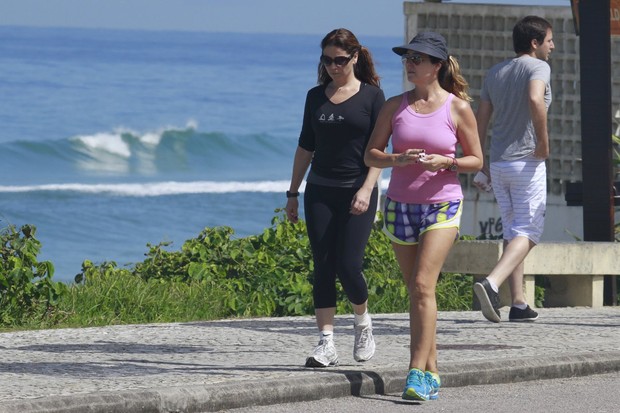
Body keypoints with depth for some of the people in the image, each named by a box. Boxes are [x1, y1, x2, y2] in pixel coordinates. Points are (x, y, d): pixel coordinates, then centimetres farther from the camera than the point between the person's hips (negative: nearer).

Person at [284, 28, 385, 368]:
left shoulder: (371, 96, -1)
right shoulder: (316, 97, 9)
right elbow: (306, 147, 15)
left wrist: (366, 190, -17)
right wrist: (293, 193, 11)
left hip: (357, 191, -4)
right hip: (320, 191, 4)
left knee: (348, 266, -10)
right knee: (323, 267, -2)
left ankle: (362, 321, 18)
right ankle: (326, 343, -1)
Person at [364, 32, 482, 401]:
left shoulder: (457, 108, -2)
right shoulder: (395, 107, 5)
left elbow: (476, 160, 3)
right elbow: (371, 154, 6)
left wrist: (444, 162, -16)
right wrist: (398, 159, -15)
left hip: (442, 205, -4)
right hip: (400, 205, 4)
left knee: (422, 285, -17)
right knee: (417, 291, 8)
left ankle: (418, 373, -19)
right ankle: (432, 372, 16)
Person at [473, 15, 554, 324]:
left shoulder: (494, 73, 13)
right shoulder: (538, 67, -7)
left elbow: (481, 119, 12)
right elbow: (535, 99, -28)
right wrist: (543, 142, -19)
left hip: (498, 162, 7)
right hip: (527, 161, -7)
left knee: (512, 231, 14)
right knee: (527, 232, -6)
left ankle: (518, 303, 13)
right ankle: (491, 284, -27)